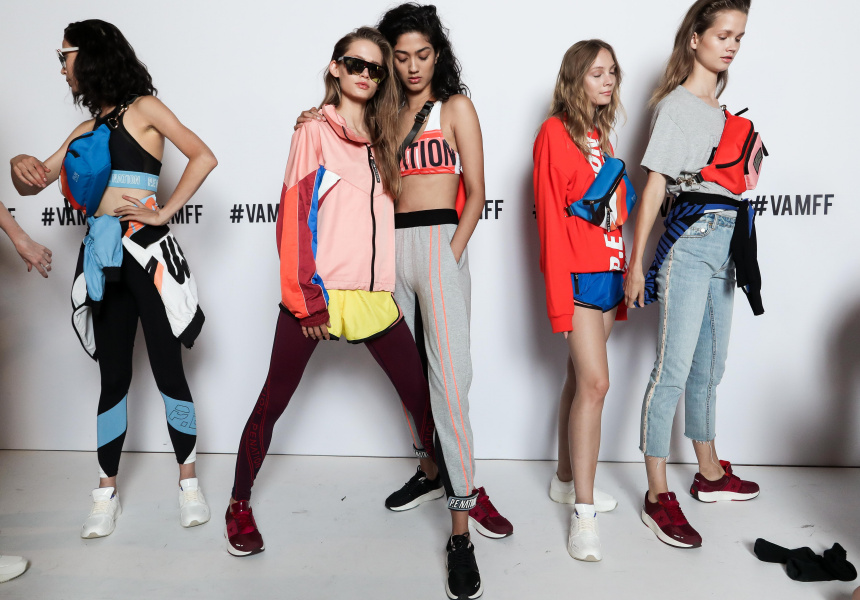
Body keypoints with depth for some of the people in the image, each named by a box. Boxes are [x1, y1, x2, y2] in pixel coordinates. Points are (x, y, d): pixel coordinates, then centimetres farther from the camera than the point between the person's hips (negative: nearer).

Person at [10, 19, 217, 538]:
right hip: (102, 255, 6)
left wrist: (165, 212, -10)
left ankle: (189, 481, 12)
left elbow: (204, 158, -8)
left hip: (146, 249, -5)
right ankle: (108, 492, 18)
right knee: (114, 376, 8)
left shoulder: (144, 108, 4)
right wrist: (20, 167, -3)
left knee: (168, 368, -3)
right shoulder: (87, 129, 20)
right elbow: (34, 184, 20)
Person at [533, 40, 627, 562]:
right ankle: (584, 512, -3)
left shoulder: (601, 137, 18)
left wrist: (624, 277, 15)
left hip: (608, 270, 8)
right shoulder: (556, 133, -6)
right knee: (595, 383, -12)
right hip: (578, 272, -8)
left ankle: (567, 480, 27)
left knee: (580, 378, 14)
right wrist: (559, 293, -17)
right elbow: (552, 217, -12)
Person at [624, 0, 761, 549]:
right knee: (674, 369, -9)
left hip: (724, 244, 8)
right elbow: (655, 186, -11)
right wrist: (635, 262, -14)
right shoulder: (677, 104, -3)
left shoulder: (722, 110, 20)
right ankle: (658, 497, -2)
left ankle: (711, 473, 31)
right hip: (690, 239, -8)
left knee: (710, 368, 16)